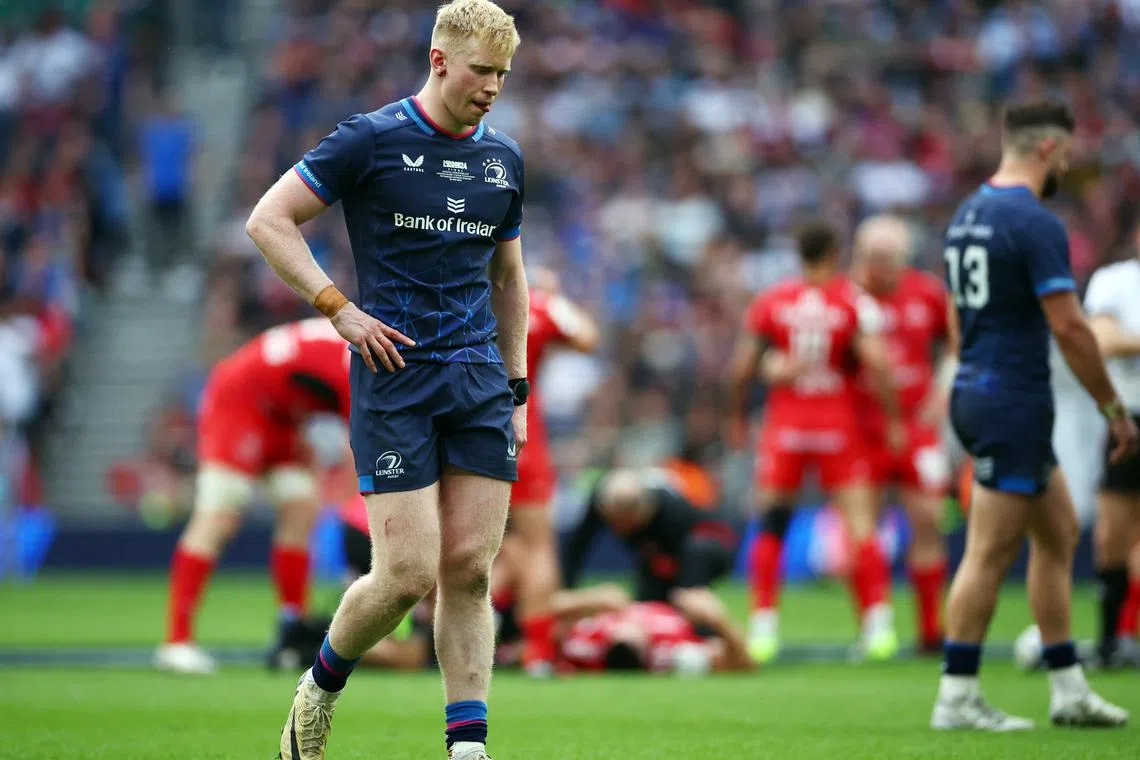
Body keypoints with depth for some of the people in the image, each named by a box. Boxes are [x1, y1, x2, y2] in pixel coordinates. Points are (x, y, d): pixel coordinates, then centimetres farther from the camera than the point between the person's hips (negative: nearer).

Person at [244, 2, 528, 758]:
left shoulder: (503, 158, 13)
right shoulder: (371, 140, -5)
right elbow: (268, 220, -3)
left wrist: (517, 390, 18)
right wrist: (341, 309, -11)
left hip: (480, 377, 5)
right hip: (395, 378, -5)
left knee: (469, 570, -1)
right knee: (409, 575, -9)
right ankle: (321, 687, 17)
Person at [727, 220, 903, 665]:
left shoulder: (769, 302, 1)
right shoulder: (854, 302, -4)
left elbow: (742, 368, 2)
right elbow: (876, 364, -12)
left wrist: (738, 417, 15)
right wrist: (893, 420, -4)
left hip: (784, 426, 1)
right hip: (839, 424, -1)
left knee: (771, 527, 7)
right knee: (860, 524, 0)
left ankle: (763, 627, 2)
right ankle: (879, 624, -7)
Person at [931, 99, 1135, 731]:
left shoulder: (967, 216, 12)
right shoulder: (1035, 223, -16)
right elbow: (1069, 328, -18)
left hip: (976, 392, 10)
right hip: (1013, 405, -10)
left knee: (1059, 533, 15)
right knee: (990, 555, -5)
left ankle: (1069, 690, 18)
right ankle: (957, 698, -1)